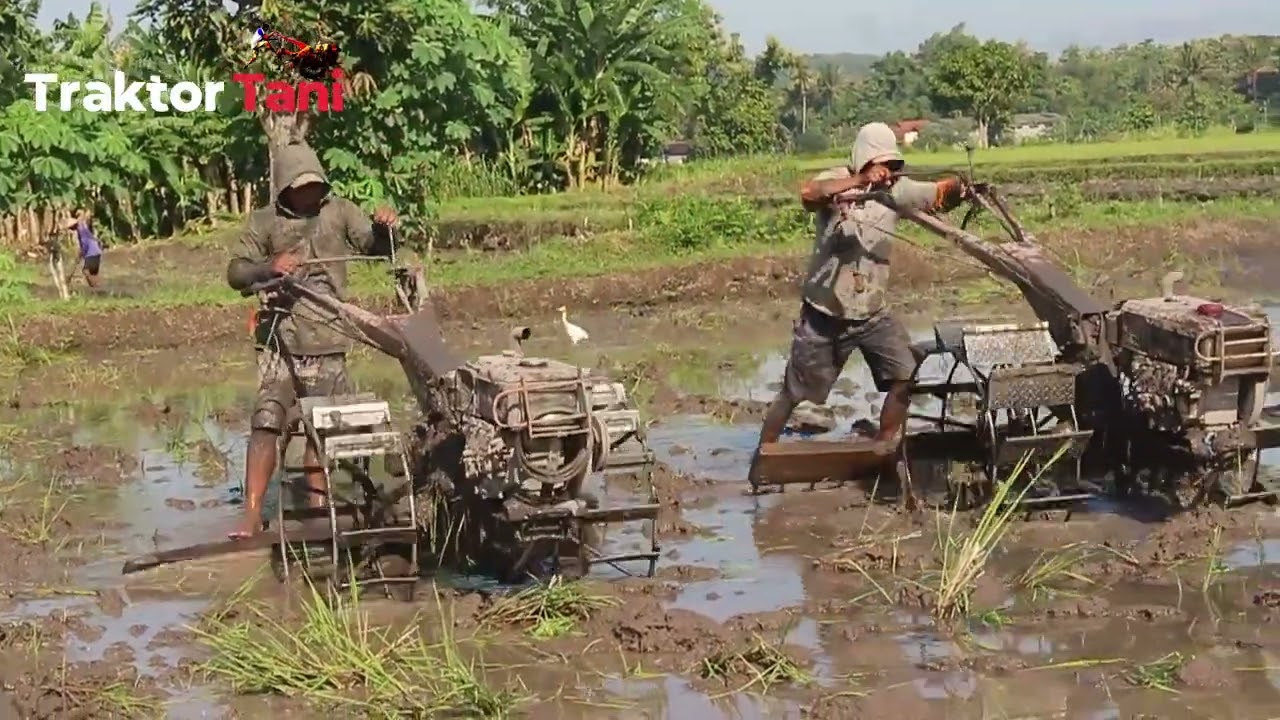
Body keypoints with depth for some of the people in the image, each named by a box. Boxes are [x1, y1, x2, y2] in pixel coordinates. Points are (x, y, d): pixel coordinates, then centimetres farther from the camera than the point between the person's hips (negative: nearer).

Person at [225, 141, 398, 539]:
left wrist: (383, 228, -22)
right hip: (281, 340, -1)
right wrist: (269, 267, -19)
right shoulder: (265, 221, 3)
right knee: (266, 424, -12)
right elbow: (235, 273, 1)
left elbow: (375, 247, 0)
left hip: (328, 342, 2)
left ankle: (318, 507, 20)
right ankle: (252, 515, -13)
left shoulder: (339, 211, 5)